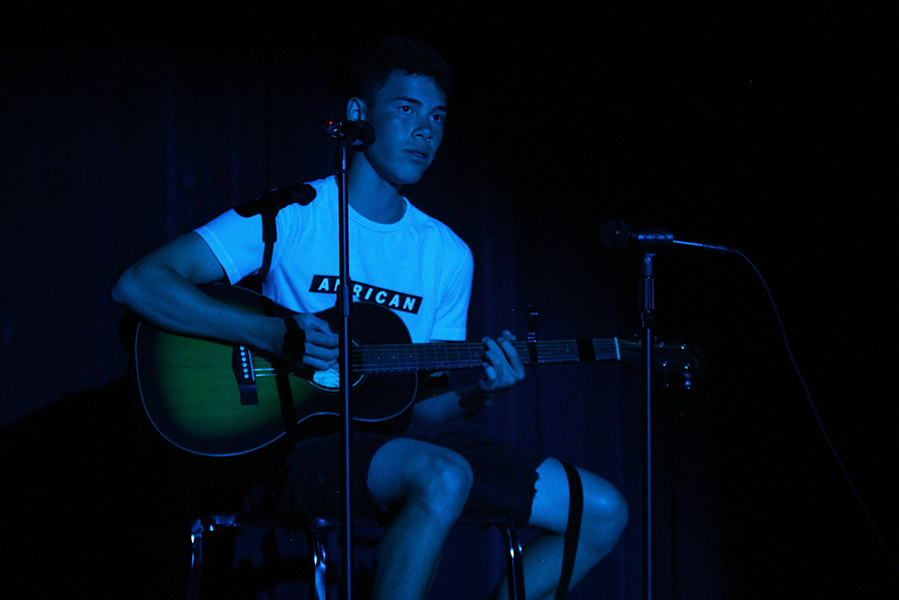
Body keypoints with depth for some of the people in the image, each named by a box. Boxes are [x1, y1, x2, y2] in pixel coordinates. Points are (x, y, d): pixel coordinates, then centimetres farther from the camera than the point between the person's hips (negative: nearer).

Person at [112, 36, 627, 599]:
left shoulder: (449, 255, 11)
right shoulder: (291, 216, -5)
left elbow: (422, 409, 11)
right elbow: (137, 284, -15)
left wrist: (476, 396, -12)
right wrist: (276, 335, -23)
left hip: (403, 438, 6)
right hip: (302, 439, -6)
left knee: (601, 512, -6)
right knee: (442, 478, -38)